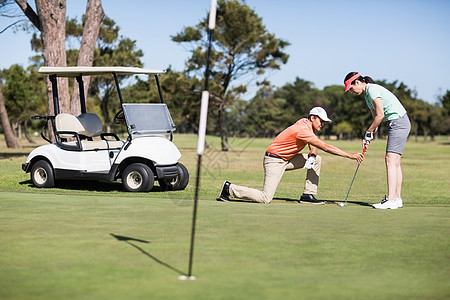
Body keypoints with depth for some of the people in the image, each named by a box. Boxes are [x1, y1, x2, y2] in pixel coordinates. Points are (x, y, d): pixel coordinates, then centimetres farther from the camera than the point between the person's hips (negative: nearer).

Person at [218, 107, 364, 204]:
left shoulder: (306, 124, 4)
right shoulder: (303, 130, -25)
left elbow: (313, 144, 18)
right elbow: (326, 147, -29)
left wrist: (312, 154, -6)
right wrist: (350, 155, -28)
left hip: (287, 159, 10)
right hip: (274, 160, -10)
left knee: (316, 160, 4)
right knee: (265, 199, -17)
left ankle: (308, 195, 4)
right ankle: (229, 189, -2)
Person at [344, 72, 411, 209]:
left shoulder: (372, 89, -15)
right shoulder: (367, 95, 16)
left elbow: (380, 115, -18)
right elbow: (376, 117, 17)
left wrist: (368, 132, -8)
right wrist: (369, 137, 7)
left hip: (399, 122, -10)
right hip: (396, 124, 10)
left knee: (391, 160, -14)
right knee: (395, 162, 9)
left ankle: (390, 200, -19)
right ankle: (397, 198, 11)